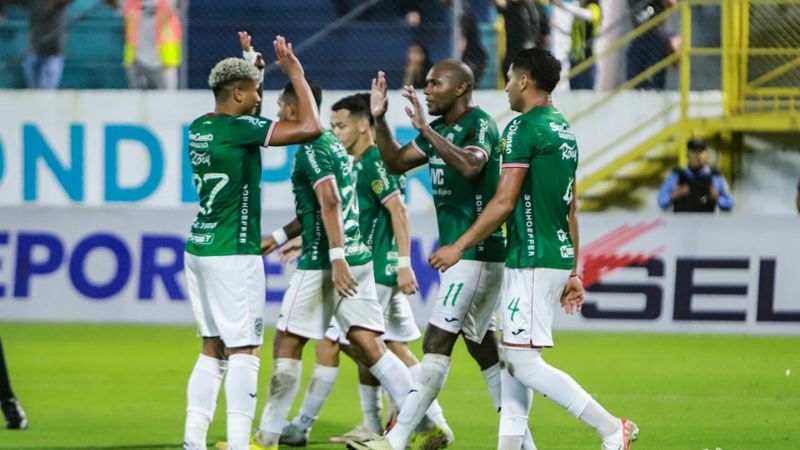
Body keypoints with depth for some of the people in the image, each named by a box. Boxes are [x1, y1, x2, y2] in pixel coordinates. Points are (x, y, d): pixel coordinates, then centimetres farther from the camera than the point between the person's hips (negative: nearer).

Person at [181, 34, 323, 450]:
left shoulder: (199, 128, 9)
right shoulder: (239, 129, -14)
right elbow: (311, 127, -18)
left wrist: (251, 68, 30)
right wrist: (296, 73, -7)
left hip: (199, 251, 8)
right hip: (233, 255, -8)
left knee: (212, 349, 13)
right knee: (244, 350, -5)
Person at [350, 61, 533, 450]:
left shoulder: (479, 125, -13)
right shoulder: (439, 129, 14)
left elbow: (469, 166, -32)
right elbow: (397, 162, 20)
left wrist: (425, 129, -36)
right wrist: (379, 120, 7)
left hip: (476, 253, -10)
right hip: (458, 253, 10)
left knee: (437, 342, -11)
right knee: (482, 346, 11)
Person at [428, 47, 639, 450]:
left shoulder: (524, 128, -12)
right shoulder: (565, 131, 15)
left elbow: (504, 203, -16)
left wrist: (460, 247, -9)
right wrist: (573, 273, 22)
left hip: (532, 262, -10)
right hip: (558, 258, 10)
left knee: (523, 362, -9)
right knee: (515, 359, 11)